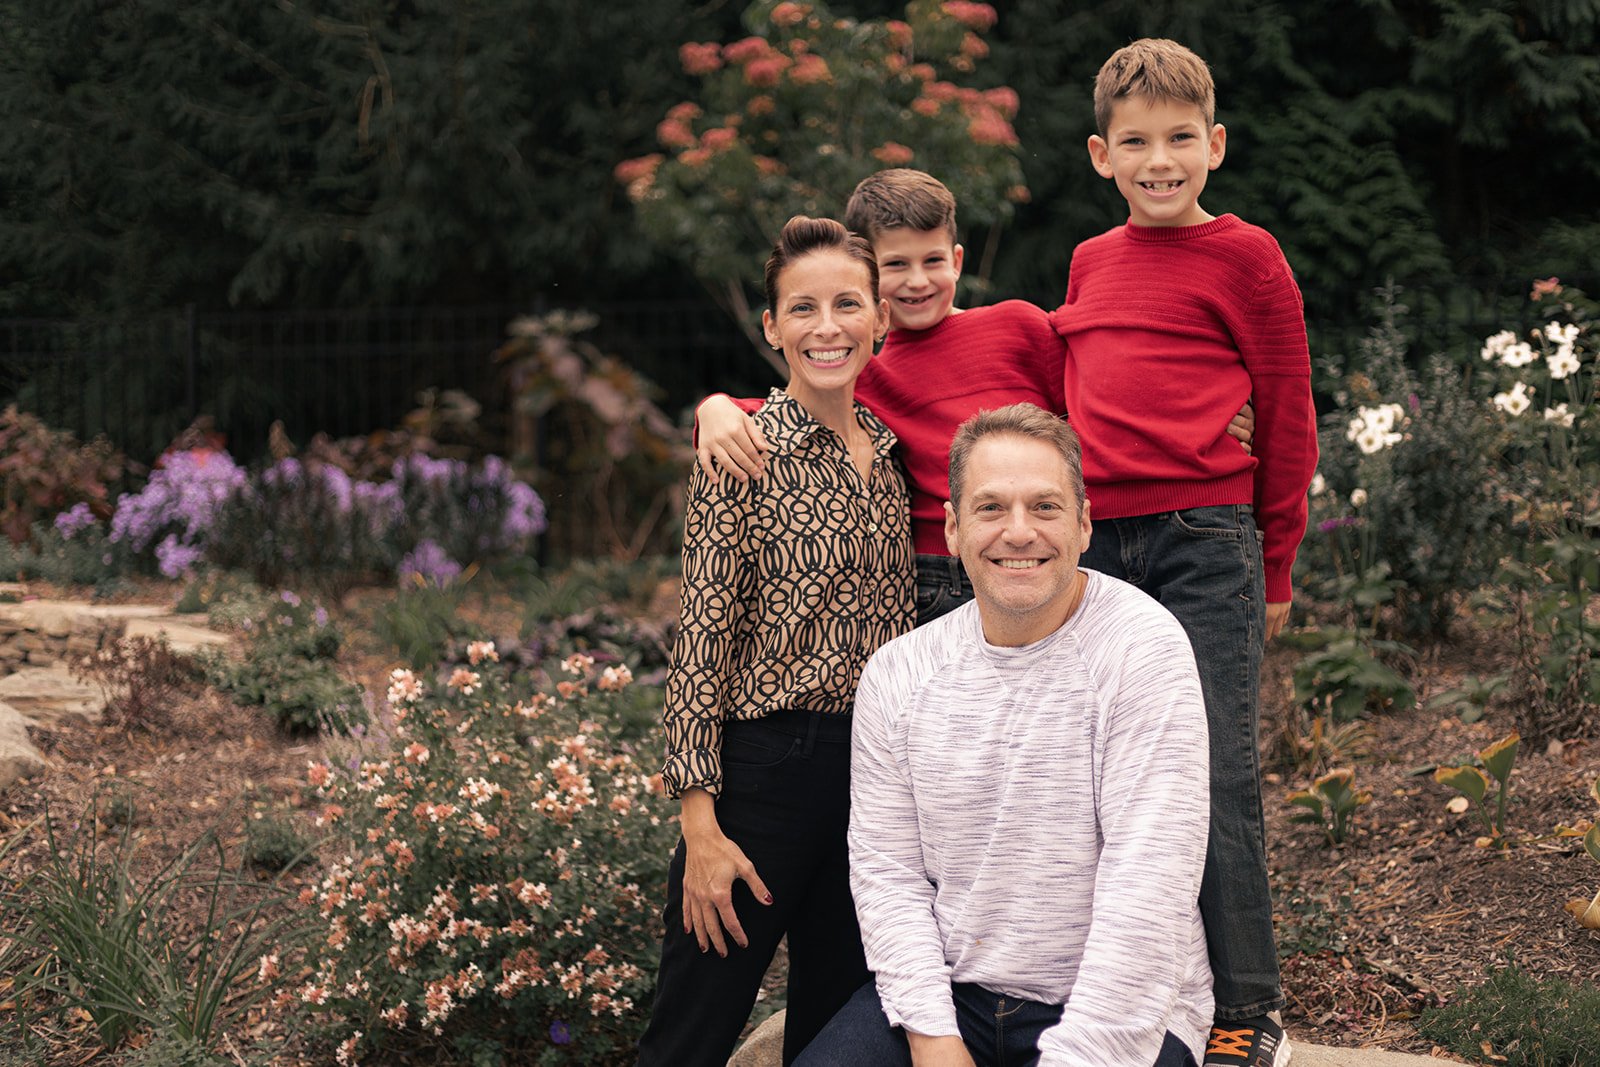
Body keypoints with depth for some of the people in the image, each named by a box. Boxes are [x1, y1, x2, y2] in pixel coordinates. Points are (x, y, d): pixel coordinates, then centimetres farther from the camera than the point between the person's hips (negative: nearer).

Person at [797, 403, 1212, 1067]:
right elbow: (886, 870, 4)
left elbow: (1147, 886, -17)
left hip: (1120, 1014, -2)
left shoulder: (1143, 648, -11)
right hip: (948, 993, 3)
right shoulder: (894, 675, 3)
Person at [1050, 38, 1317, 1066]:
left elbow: (1288, 418, 4)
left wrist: (1275, 569, 6)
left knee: (1217, 776, -7)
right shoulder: (1091, 261, 17)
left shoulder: (1245, 256, 2)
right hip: (1095, 546, 5)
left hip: (1205, 539, -5)